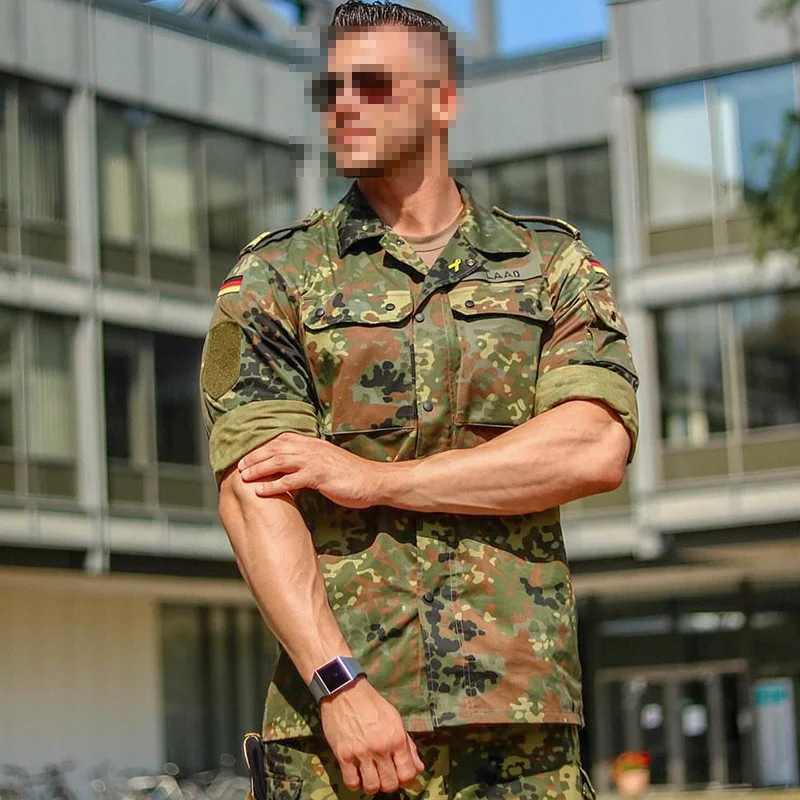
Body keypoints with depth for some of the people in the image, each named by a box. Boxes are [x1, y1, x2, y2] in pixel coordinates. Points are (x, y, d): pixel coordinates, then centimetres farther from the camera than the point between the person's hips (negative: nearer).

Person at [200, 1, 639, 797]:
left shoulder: (554, 265, 11)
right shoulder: (273, 280, 7)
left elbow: (596, 448, -4)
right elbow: (250, 493, -4)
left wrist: (376, 479, -8)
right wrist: (340, 684, -17)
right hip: (332, 712, -1)